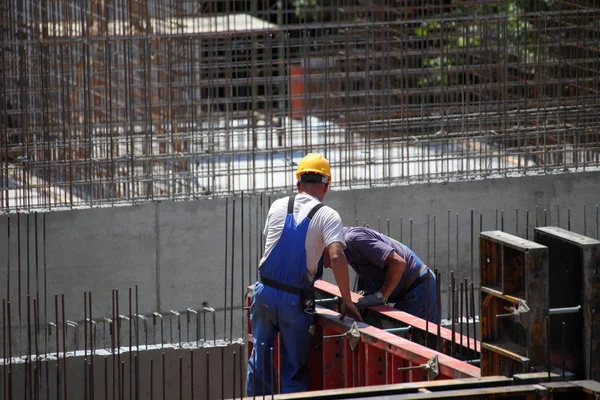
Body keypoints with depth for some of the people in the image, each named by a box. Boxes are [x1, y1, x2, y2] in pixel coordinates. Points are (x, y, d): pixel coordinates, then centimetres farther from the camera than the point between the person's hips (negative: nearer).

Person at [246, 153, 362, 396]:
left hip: (265, 292, 3)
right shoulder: (327, 216, -7)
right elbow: (336, 257, -19)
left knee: (260, 358, 15)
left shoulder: (277, 207, 6)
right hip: (296, 300, -3)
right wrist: (347, 301, -13)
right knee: (294, 367, 8)